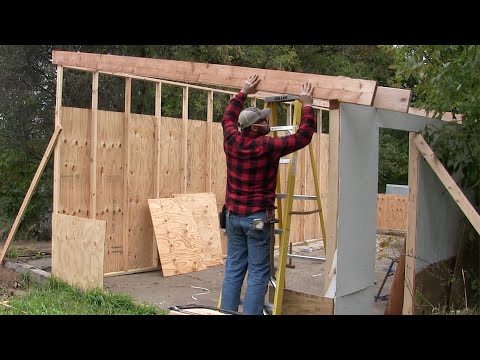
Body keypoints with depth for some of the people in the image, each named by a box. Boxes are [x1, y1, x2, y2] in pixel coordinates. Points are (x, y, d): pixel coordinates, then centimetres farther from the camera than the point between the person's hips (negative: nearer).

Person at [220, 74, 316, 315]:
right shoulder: (269, 147, -15)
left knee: (233, 268, 11)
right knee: (258, 273, 1)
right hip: (257, 217, -6)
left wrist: (243, 93, 26)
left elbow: (228, 118, 21)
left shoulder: (232, 141, -1)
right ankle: (251, 313, 3)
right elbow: (303, 136, -8)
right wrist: (307, 105, 3)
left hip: (233, 215, 6)